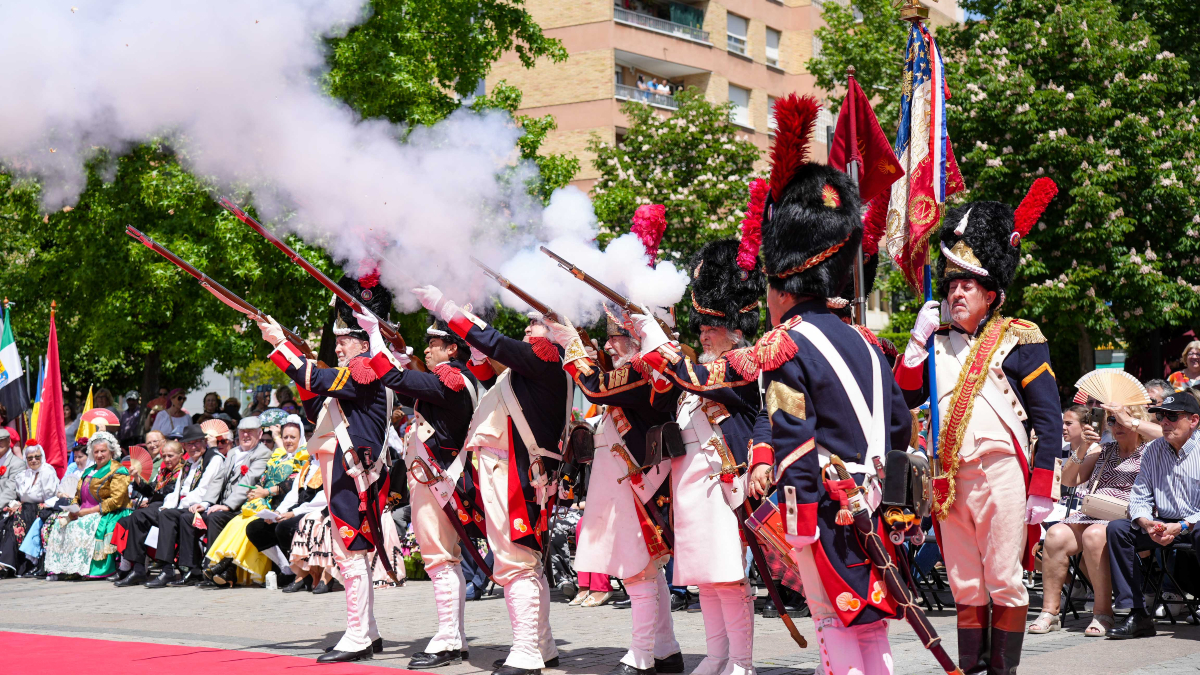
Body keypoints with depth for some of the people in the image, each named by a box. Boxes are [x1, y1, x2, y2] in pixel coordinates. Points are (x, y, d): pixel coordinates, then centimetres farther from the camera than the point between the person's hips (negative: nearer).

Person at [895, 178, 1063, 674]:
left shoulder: (1019, 340, -1)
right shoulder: (937, 343, 14)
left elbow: (1049, 419, -3)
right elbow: (903, 399, 7)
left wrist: (1041, 492, -9)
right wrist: (917, 340, -3)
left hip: (1001, 474, -5)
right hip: (950, 478, 5)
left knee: (1004, 583, -2)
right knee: (965, 587, 9)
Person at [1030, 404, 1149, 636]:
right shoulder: (1102, 450, 23)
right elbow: (1068, 480, 17)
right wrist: (1082, 449, 2)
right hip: (1090, 513, 5)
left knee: (1093, 535, -37)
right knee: (1056, 535, -24)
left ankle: (1103, 614, -31)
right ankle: (1050, 611, -22)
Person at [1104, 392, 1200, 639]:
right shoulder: (1152, 451, 8)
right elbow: (1139, 497, 7)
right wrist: (1147, 523, -15)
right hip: (1165, 524, 5)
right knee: (1117, 528, -15)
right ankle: (1137, 615, -18)